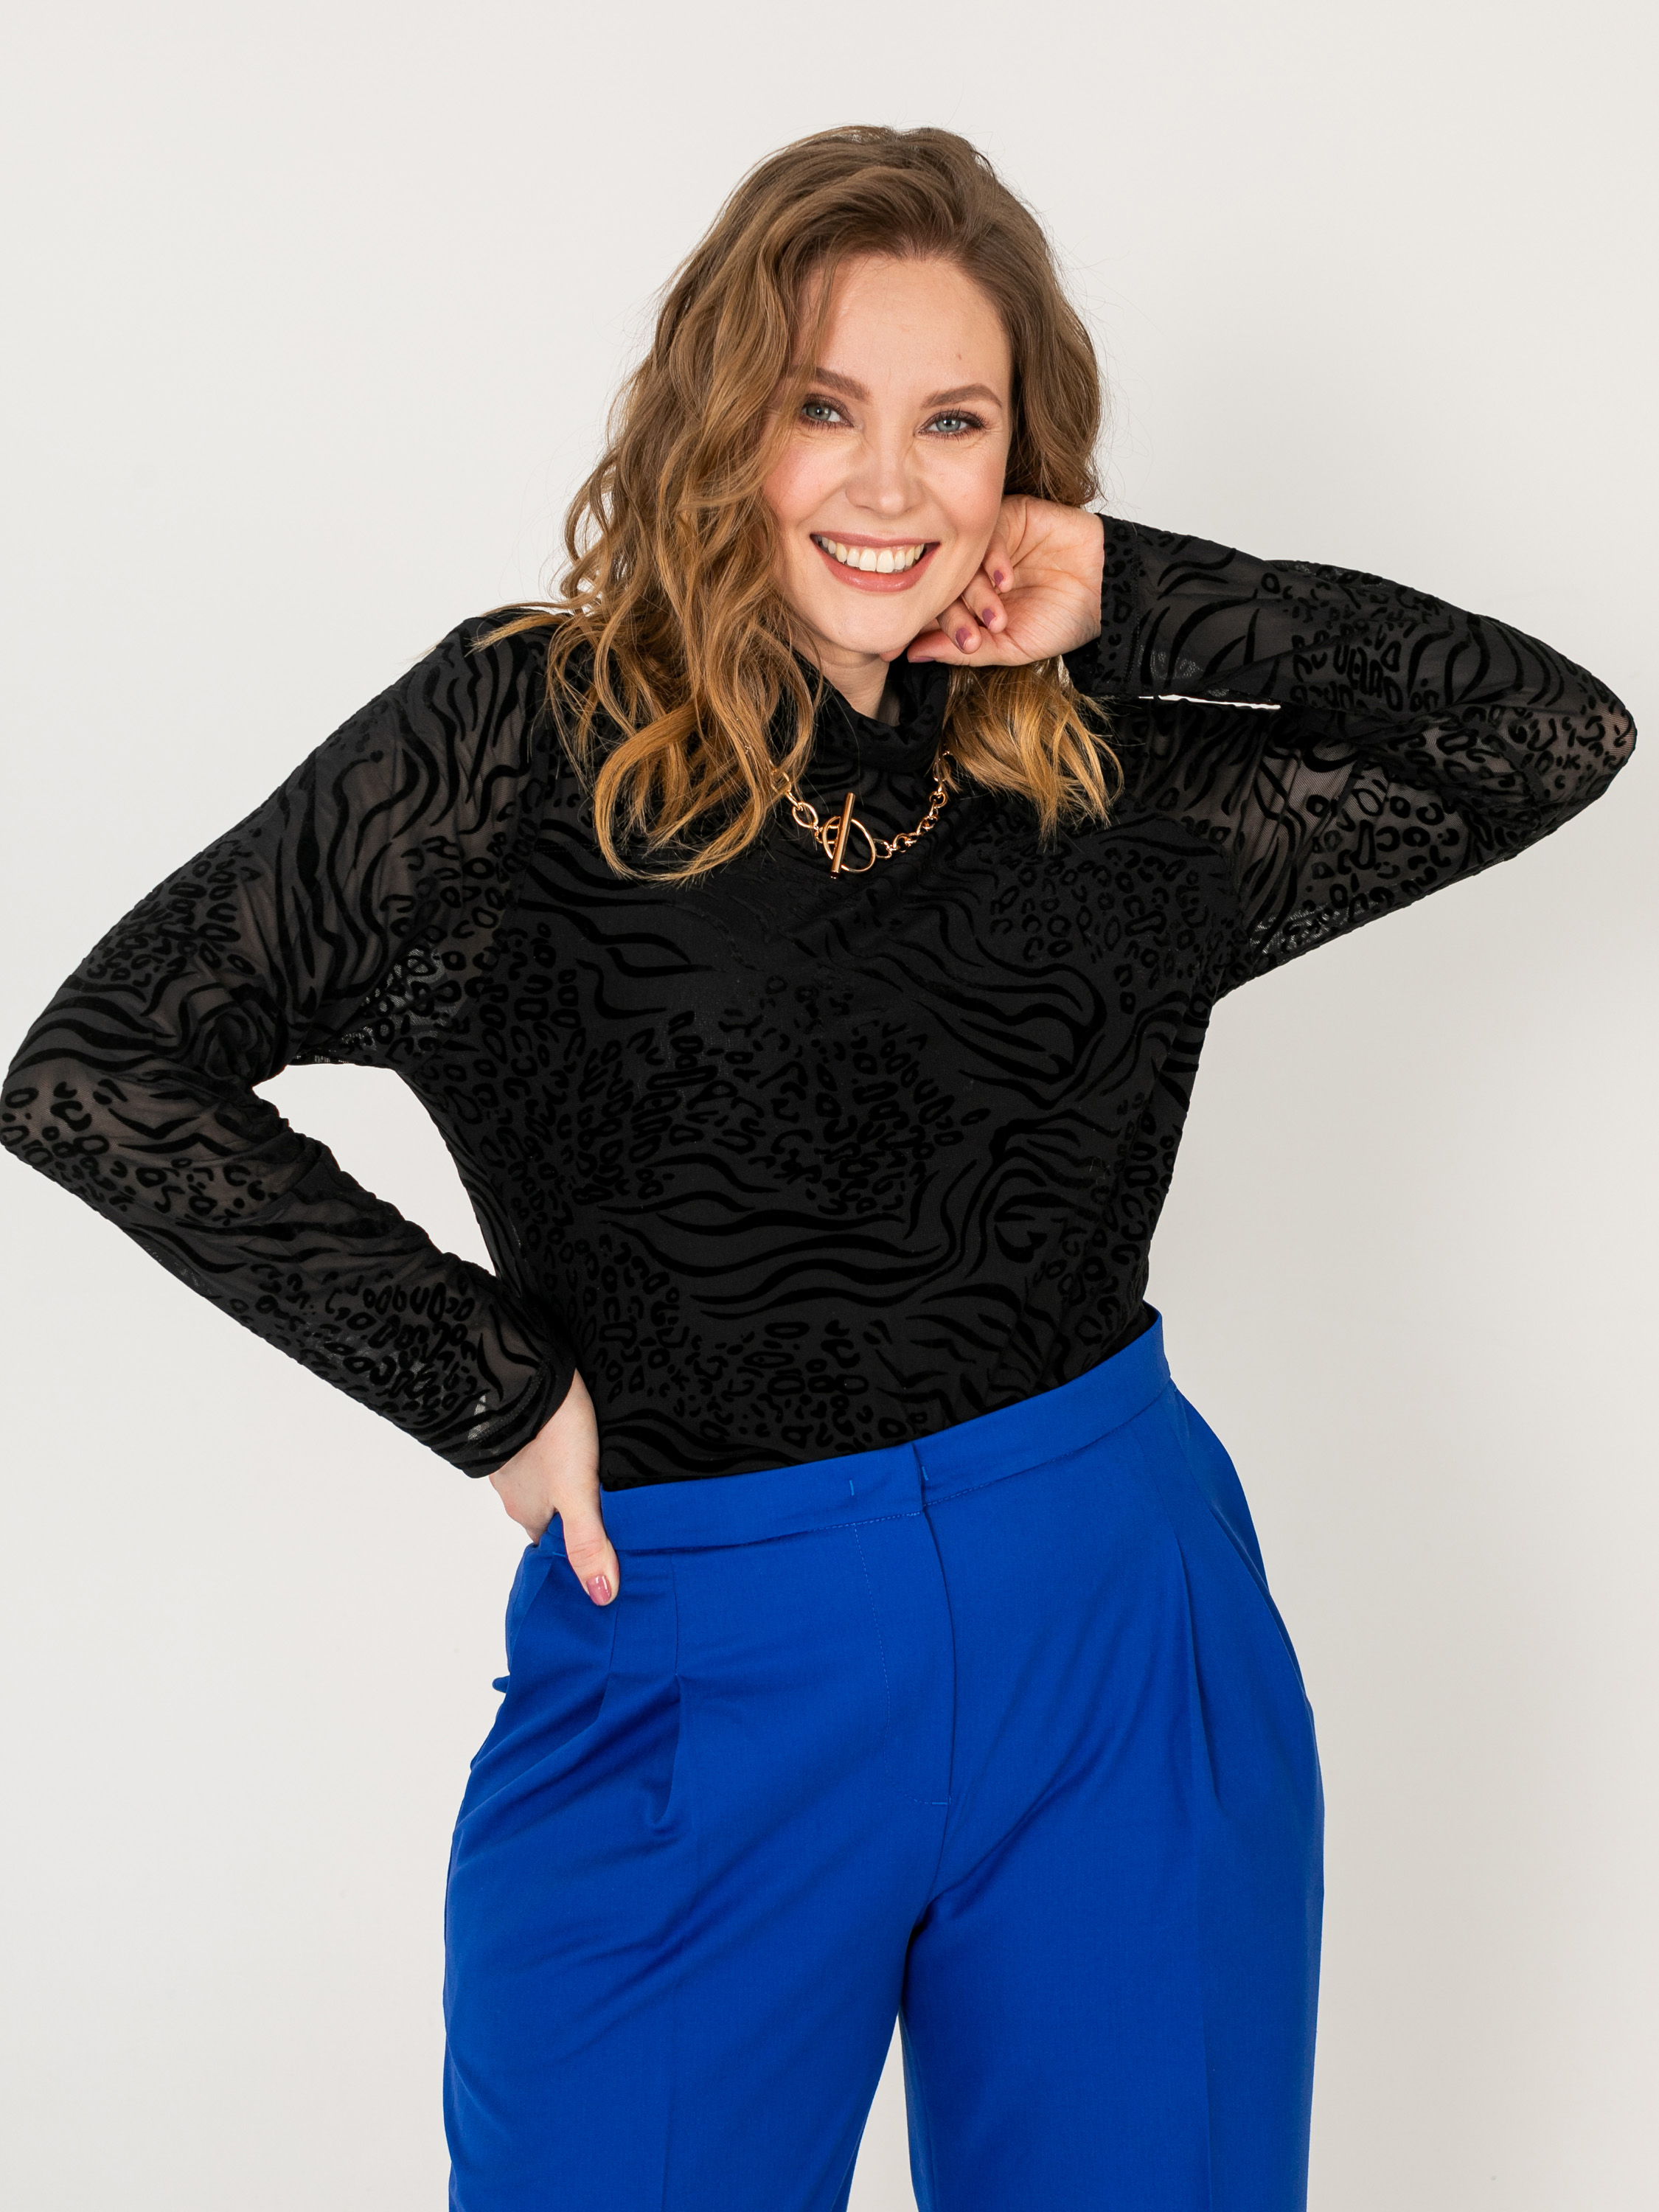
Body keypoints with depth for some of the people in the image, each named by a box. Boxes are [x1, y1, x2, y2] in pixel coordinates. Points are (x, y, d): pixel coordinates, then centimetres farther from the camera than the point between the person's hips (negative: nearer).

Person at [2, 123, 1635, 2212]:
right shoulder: (526, 730, -6)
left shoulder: (1101, 789, 3)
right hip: (702, 1674, -3)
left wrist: (1135, 602, -4)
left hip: (1123, 1653, 3)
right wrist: (486, 1389, -11)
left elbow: (1552, 732, 2)